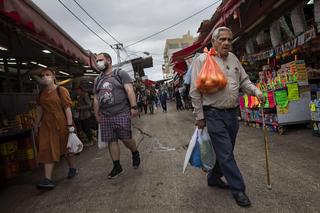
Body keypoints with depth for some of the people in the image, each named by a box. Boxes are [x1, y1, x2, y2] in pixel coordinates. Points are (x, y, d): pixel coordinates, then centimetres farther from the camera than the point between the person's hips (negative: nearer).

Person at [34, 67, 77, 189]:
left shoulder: (61, 90, -7)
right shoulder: (41, 93, 10)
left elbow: (67, 108, -11)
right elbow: (40, 110, 17)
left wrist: (70, 125, -16)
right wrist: (36, 125, 18)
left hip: (61, 123, -5)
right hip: (47, 124, 5)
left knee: (67, 148, 10)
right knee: (47, 150, -1)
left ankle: (72, 169, 32)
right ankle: (48, 179, 3)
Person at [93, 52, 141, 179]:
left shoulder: (120, 74, 0)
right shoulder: (97, 80, 17)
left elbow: (129, 90, -9)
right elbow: (96, 99, 20)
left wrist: (133, 107, -18)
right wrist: (96, 114, 16)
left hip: (122, 113, -5)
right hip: (105, 116, 5)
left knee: (126, 139, -2)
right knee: (111, 141, 6)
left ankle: (135, 153, 28)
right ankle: (117, 166, 18)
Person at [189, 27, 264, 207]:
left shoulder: (233, 59, 11)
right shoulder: (202, 60, -8)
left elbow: (244, 80, 18)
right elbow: (195, 91, -8)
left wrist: (256, 91, -3)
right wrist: (200, 116, -8)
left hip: (232, 113, 7)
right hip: (214, 114, -6)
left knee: (225, 151, 16)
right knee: (226, 153, -2)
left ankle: (214, 177, 37)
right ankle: (238, 189, 14)